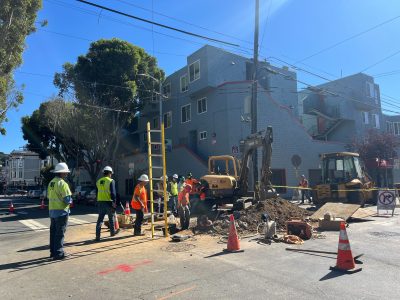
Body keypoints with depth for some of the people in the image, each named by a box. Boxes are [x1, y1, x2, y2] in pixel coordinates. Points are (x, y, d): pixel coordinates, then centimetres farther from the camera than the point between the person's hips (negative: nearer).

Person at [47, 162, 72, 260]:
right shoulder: (62, 183, -18)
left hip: (52, 210, 9)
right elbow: (68, 199, -21)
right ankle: (58, 253, 3)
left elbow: (49, 196, 17)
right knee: (60, 233, -1)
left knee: (53, 231, 16)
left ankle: (53, 251, 25)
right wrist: (70, 201, -1)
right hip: (61, 211, -9)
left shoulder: (51, 182, 10)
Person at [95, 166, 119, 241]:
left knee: (100, 218, 7)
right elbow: (113, 193, -15)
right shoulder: (111, 181, -9)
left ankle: (98, 235, 2)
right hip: (109, 202, -4)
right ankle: (112, 232, 30)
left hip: (100, 202, 5)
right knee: (111, 218, 14)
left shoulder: (98, 181, 9)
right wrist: (114, 203, -11)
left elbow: (98, 192, 15)